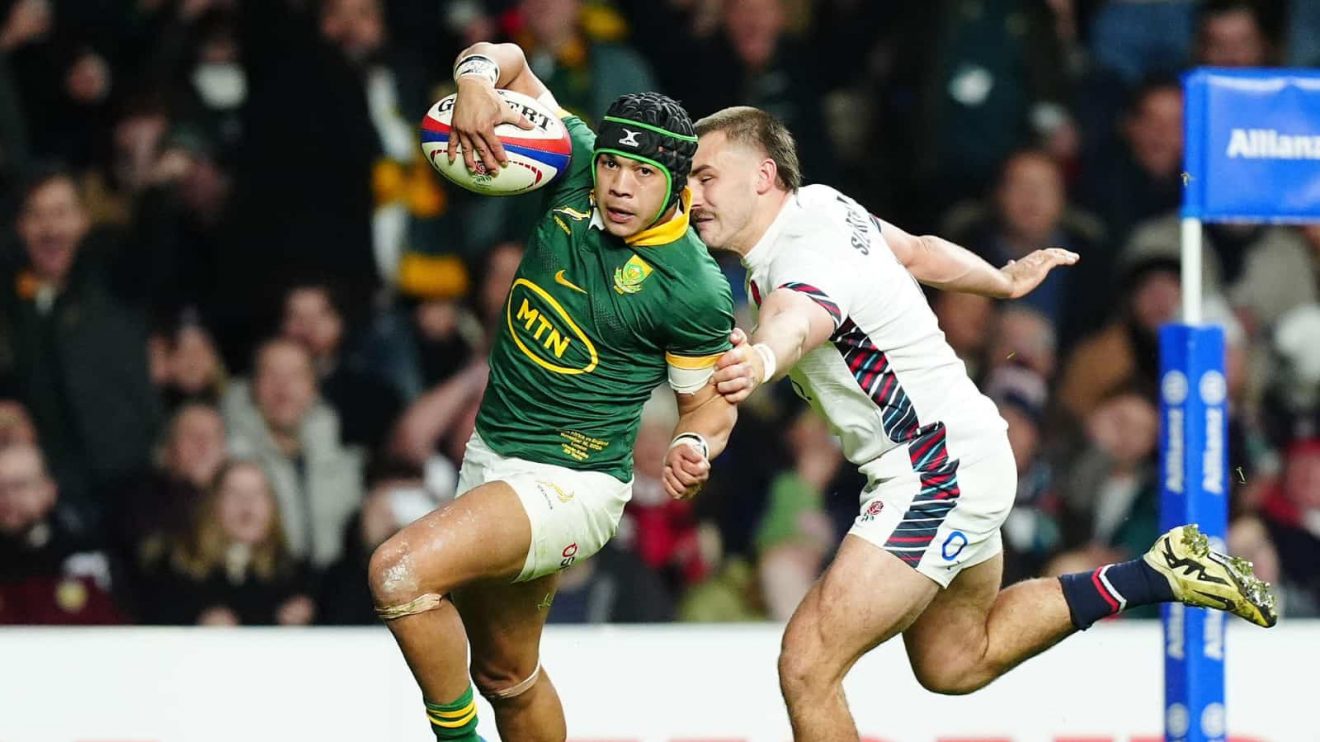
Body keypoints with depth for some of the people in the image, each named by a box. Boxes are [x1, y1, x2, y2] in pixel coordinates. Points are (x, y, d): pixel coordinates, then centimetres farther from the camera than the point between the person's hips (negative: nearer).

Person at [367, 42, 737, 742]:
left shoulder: (694, 289, -20)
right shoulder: (577, 164, -8)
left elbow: (707, 404, -5)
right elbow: (505, 59, 2)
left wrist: (692, 450, -26)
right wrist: (478, 77, -20)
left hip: (570, 484, -7)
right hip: (490, 457, 7)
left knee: (399, 572, -28)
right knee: (504, 672, 22)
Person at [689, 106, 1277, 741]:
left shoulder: (807, 256, -25)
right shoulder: (815, 202, 2)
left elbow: (797, 319, -50)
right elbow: (917, 253, 19)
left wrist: (761, 359, -72)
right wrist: (1006, 282, 37)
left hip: (938, 476, -10)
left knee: (807, 664, -17)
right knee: (954, 664, 27)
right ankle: (1157, 576, 29)